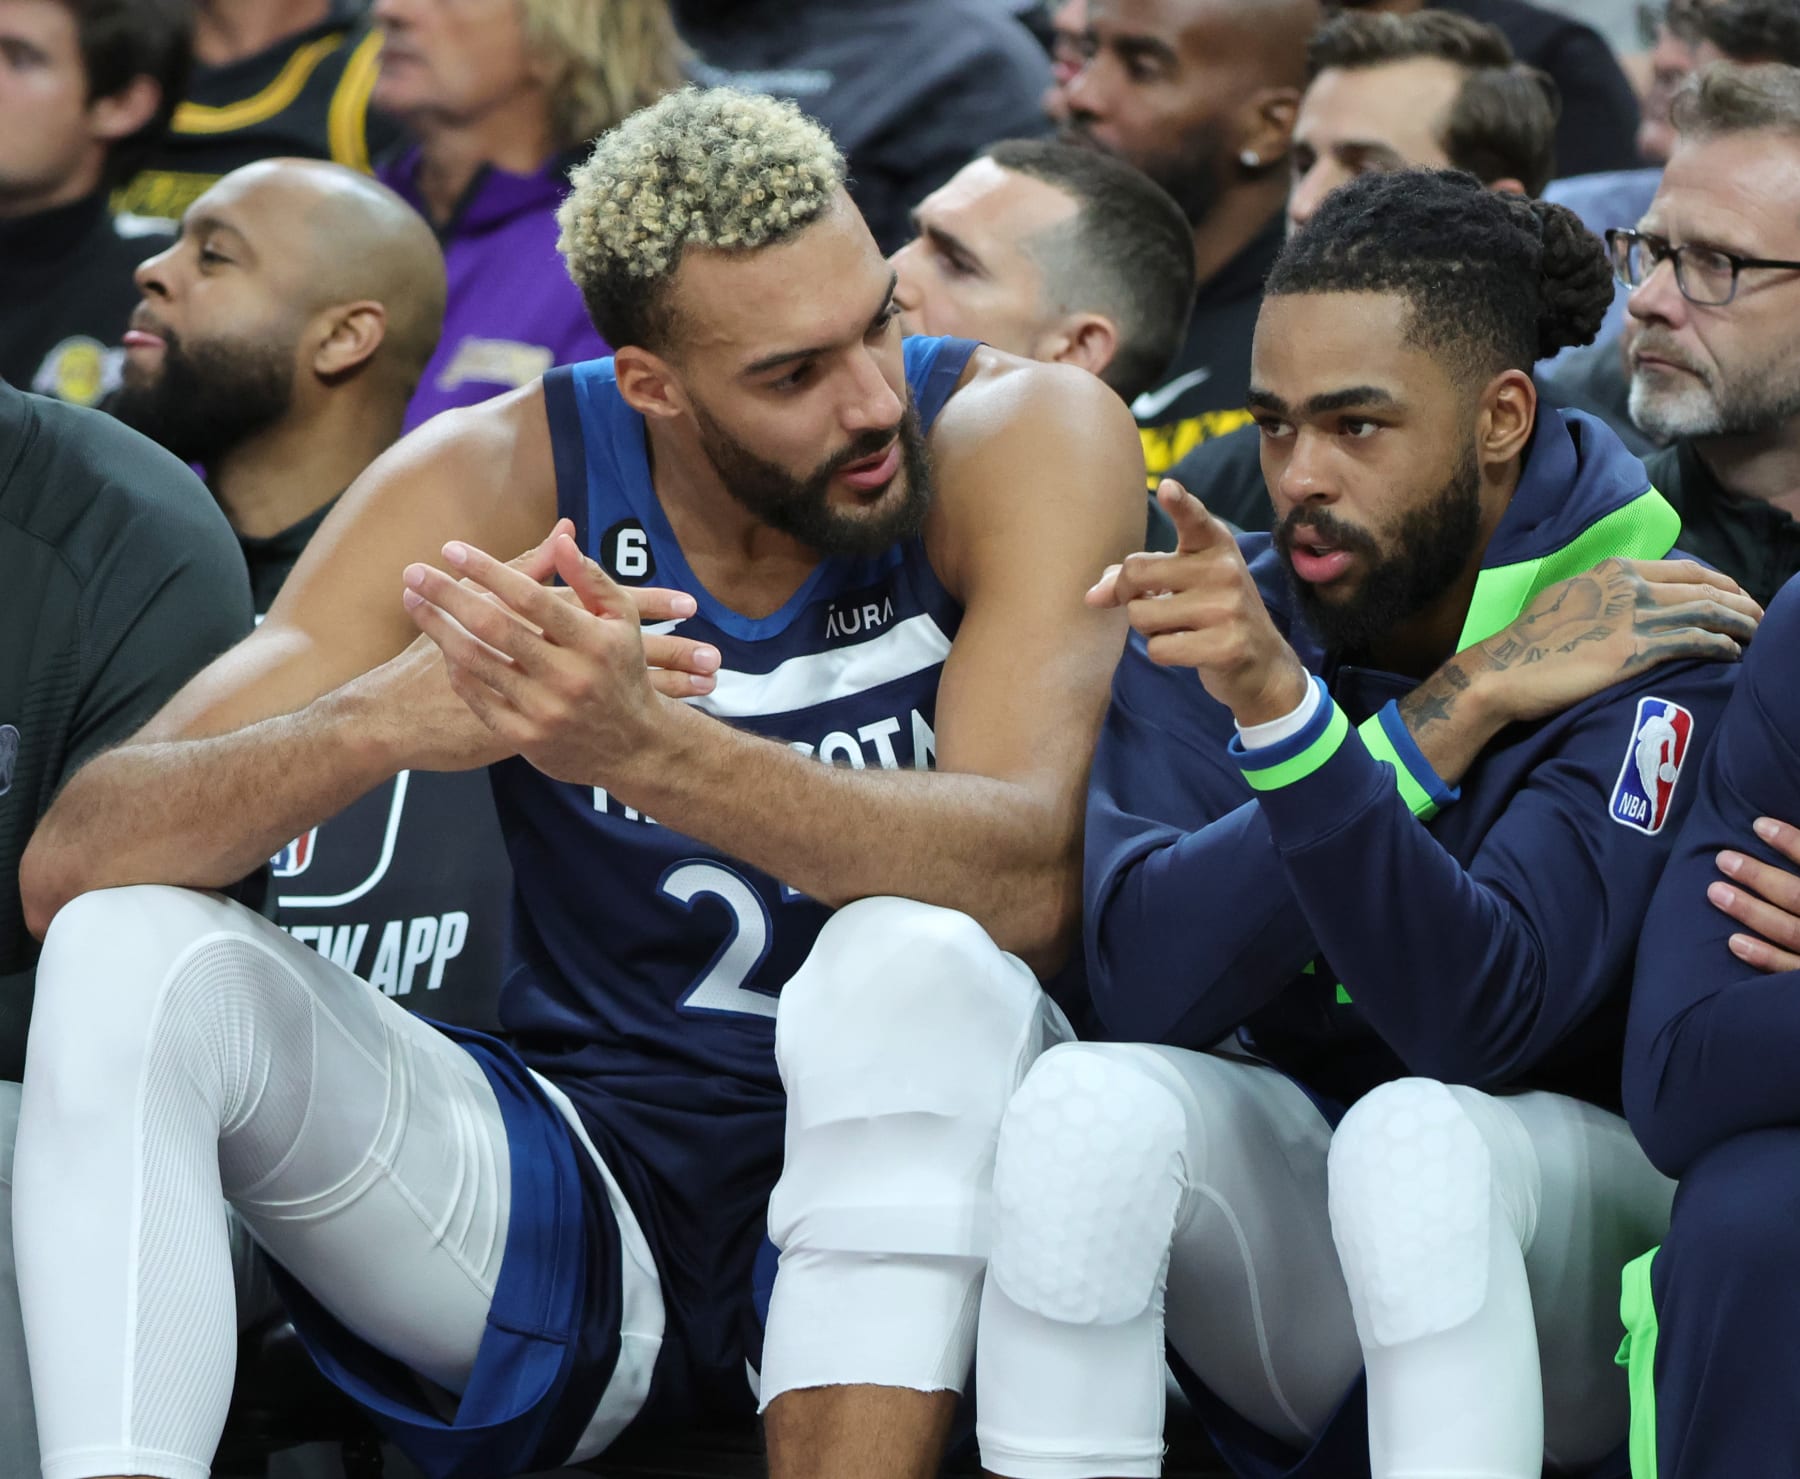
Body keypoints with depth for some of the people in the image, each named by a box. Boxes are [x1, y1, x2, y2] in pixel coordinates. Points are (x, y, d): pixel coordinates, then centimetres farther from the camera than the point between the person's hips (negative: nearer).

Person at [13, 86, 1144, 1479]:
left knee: (917, 963, -35)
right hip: (588, 1189, 3)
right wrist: (384, 717, -36)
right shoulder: (495, 482, -7)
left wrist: (645, 748, -45)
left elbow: (1027, 886, -28)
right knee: (132, 955, -18)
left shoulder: (1025, 435, -12)